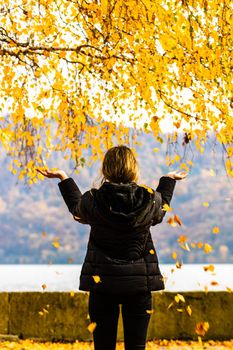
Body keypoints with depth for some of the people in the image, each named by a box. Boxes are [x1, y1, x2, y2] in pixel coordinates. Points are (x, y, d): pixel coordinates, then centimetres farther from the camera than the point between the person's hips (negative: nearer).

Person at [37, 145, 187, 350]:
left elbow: (76, 209, 13)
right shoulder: (151, 200, -8)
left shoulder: (92, 201, -11)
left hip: (102, 282, 0)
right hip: (140, 282, 1)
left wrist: (63, 178, 24)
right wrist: (169, 180, 31)